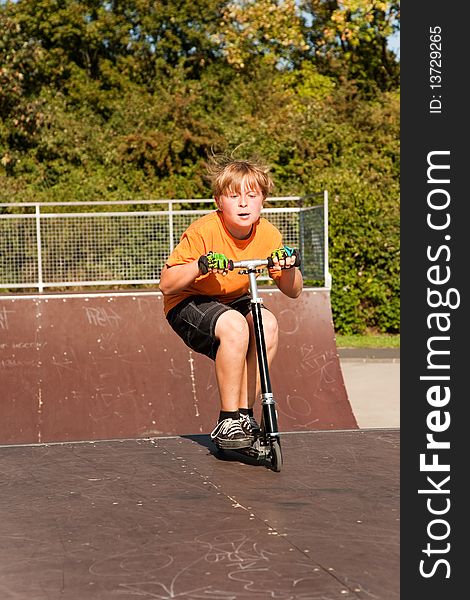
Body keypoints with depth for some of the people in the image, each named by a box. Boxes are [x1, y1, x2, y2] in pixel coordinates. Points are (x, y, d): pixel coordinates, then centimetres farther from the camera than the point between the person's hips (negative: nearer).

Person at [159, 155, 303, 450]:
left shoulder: (268, 235, -10)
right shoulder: (203, 231, -23)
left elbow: (293, 291, -2)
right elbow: (166, 284, -22)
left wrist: (289, 267, -24)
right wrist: (200, 266, -39)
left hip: (234, 301, 5)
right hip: (186, 304, -5)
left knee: (267, 323, -27)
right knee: (234, 326, -35)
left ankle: (245, 413, -14)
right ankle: (228, 421, -22)